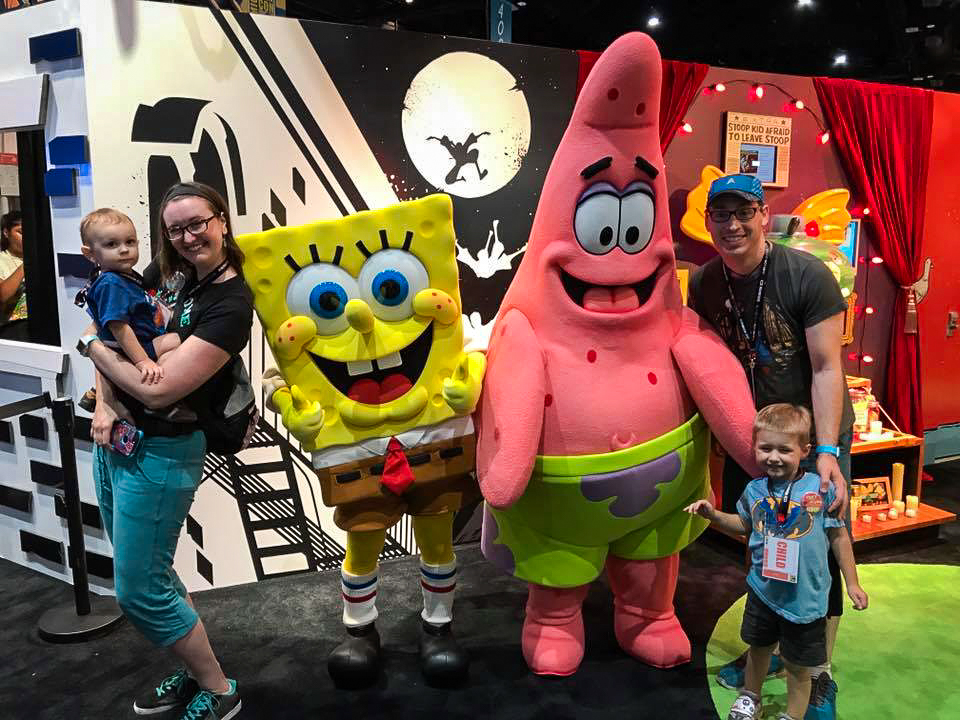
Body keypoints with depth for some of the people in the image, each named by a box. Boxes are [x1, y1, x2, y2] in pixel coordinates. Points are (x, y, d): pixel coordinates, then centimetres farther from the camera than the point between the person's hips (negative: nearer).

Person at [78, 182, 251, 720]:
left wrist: (94, 346, -10)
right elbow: (111, 342, 9)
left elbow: (158, 389, -24)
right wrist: (104, 404, -7)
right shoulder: (170, 277, 5)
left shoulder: (232, 303, -19)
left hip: (160, 452, -8)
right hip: (116, 435, 8)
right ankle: (196, 672, 36)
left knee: (139, 590, 1)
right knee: (148, 569, 18)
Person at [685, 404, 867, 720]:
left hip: (805, 596, -3)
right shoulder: (755, 490, -5)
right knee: (758, 647, 24)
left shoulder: (820, 489, -15)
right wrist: (714, 515, -1)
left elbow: (839, 537, -4)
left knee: (798, 664, 13)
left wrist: (852, 583, 1)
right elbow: (744, 525, 15)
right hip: (763, 589, 3)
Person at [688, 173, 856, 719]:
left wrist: (826, 453, -24)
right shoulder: (704, 284, -4)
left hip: (815, 433, -4)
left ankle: (820, 675, 20)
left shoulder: (807, 275, -17)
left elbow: (827, 369, -18)